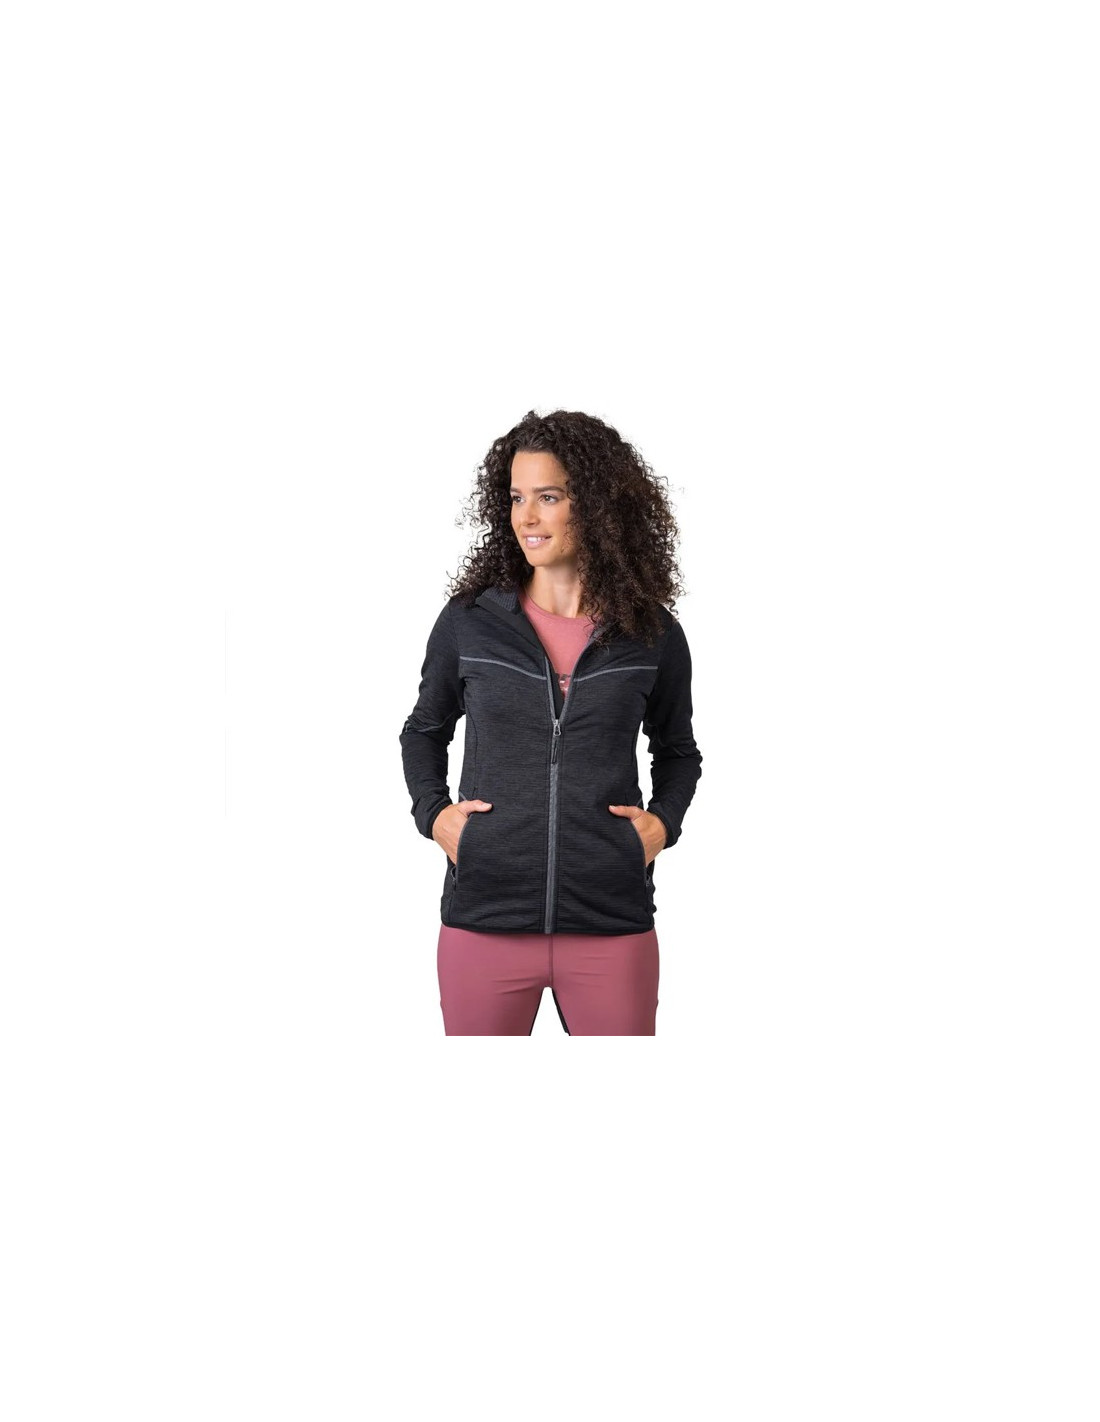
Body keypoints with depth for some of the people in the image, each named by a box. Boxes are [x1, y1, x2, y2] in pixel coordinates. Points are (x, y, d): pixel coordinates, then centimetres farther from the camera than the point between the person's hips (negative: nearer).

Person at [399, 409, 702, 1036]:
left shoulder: (654, 636, 3)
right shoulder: (467, 622, 3)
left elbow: (678, 752, 19)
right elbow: (424, 731, 19)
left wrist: (664, 821, 2)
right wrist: (432, 812, 3)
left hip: (612, 927, 0)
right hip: (484, 919, 0)